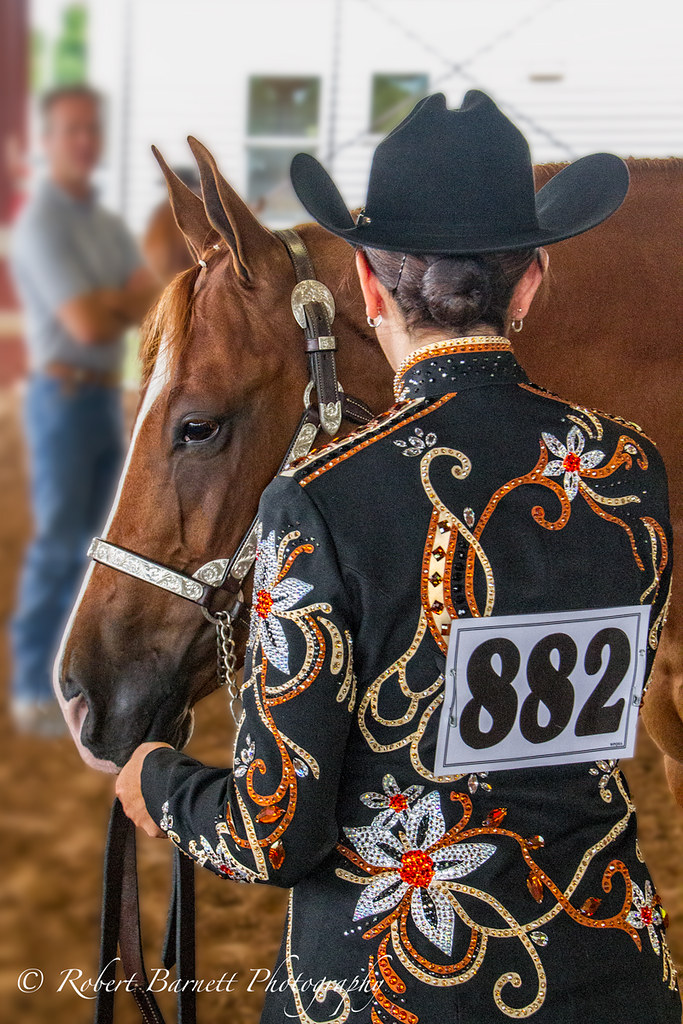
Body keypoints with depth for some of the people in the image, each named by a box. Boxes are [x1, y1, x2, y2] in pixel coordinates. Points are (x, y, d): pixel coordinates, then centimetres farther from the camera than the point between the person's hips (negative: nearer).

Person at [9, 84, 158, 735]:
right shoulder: (41, 224, -15)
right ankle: (32, 690, -1)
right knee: (56, 545, -7)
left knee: (91, 540, 13)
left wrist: (107, 302, -12)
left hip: (107, 395, 8)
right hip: (63, 397, -8)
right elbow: (87, 326, -22)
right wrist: (127, 301, -3)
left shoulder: (110, 226, 13)